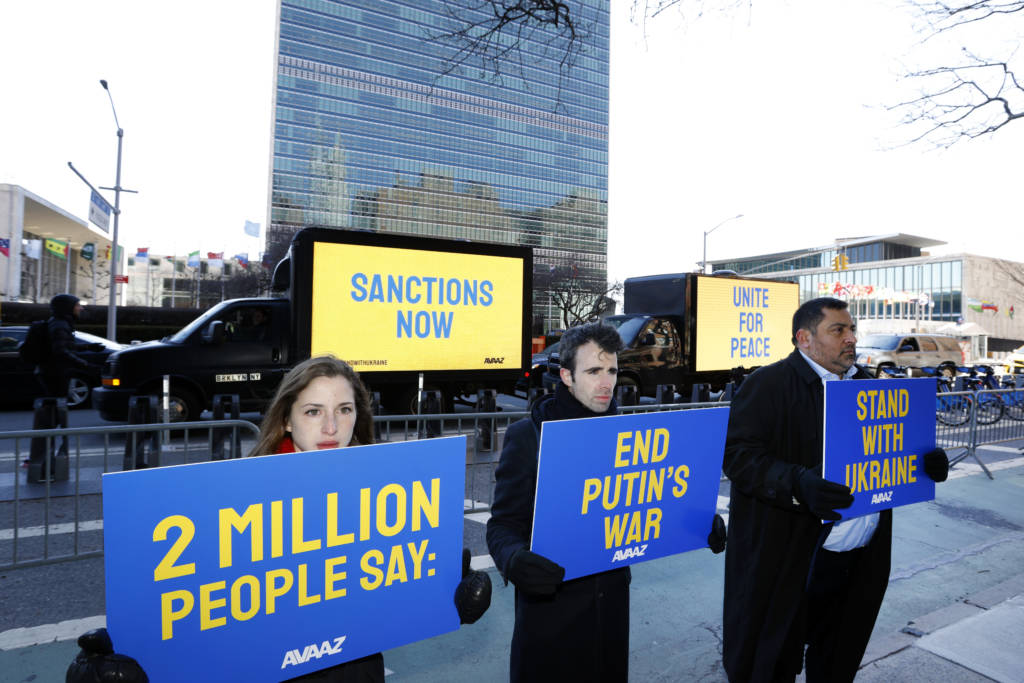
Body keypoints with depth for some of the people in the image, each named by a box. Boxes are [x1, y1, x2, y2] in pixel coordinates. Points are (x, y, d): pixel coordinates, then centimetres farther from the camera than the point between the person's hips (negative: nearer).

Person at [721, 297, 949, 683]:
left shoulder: (865, 385, 12)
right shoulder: (768, 385, -13)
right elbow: (738, 455, -21)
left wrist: (927, 463, -2)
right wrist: (798, 485, -35)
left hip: (862, 562, 7)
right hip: (787, 561, -6)